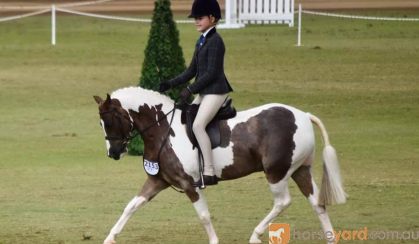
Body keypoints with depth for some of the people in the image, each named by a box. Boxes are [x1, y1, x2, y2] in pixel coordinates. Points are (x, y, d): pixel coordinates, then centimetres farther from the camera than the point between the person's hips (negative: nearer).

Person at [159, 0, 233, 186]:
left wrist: (190, 90, -20)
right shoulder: (202, 41, 16)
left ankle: (209, 173, -26)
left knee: (198, 124, -24)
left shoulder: (215, 42, -13)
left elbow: (211, 73, -19)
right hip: (204, 92, 11)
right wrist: (171, 84, 8)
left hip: (215, 91, -11)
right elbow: (192, 71, 18)